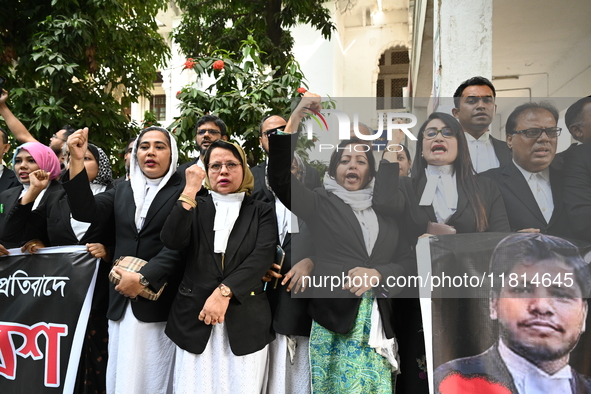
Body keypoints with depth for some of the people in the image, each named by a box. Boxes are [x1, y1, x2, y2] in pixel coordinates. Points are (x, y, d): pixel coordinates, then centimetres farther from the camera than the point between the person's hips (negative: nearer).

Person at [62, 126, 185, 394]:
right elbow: (85, 212, 0)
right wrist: (77, 160, -9)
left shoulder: (183, 192, -3)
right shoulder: (122, 191, 14)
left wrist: (143, 278, -18)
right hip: (121, 301, 5)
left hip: (158, 303, -4)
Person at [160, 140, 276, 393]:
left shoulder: (261, 212, 6)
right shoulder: (196, 208, 11)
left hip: (245, 319, -1)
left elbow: (263, 257, -9)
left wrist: (224, 292, -19)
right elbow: (171, 241, -7)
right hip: (194, 316, 1)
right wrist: (190, 191, -11)